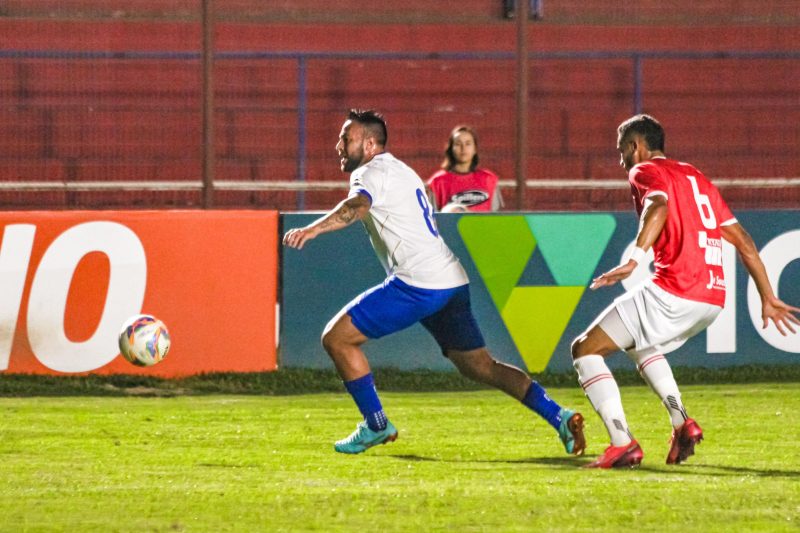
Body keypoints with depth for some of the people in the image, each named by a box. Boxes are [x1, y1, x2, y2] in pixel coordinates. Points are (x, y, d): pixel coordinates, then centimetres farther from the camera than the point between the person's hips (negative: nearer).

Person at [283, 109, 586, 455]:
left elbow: (356, 207, -26)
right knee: (481, 367, 12)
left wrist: (312, 230, -41)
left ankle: (376, 425, 3)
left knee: (337, 337, -2)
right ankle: (558, 416, 2)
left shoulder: (373, 171, -5)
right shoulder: (400, 171, 25)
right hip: (451, 282, 10)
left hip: (417, 284, -10)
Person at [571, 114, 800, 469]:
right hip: (713, 298, 8)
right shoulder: (697, 177, 25)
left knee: (585, 350, 2)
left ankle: (622, 444, -12)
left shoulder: (645, 171, 2)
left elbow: (659, 205, -23)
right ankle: (681, 422, 13)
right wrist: (768, 300, 26)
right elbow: (743, 241, 23)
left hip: (674, 293, -8)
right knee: (640, 346, 35)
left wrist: (634, 260, -36)